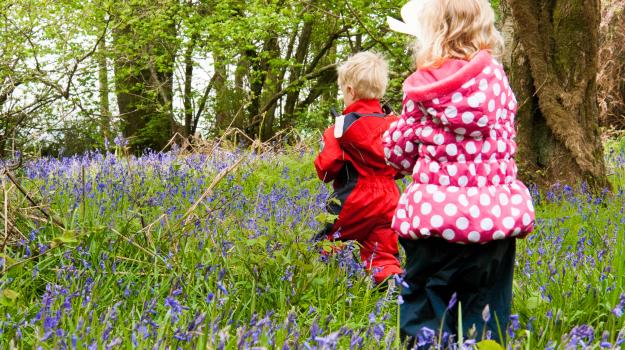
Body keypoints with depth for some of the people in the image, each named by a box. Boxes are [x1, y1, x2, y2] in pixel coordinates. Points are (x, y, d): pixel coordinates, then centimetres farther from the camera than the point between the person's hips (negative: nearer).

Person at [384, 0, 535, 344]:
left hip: (435, 212, -1)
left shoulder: (421, 88, -4)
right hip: (493, 212, 1)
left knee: (423, 312, 7)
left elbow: (397, 152, 7)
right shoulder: (495, 76, 0)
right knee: (484, 316, 7)